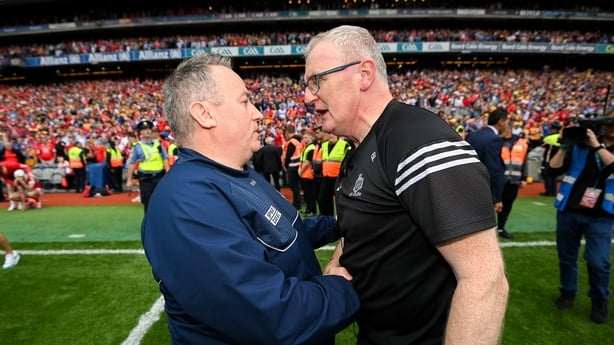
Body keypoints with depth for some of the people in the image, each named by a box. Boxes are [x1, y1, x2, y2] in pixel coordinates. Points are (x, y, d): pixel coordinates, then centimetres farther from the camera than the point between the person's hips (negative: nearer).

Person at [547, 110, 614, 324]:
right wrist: (564, 146, -10)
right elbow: (554, 170, -3)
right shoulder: (580, 145, 2)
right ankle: (568, 292, 33)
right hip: (569, 211, 1)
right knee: (566, 257, 11)